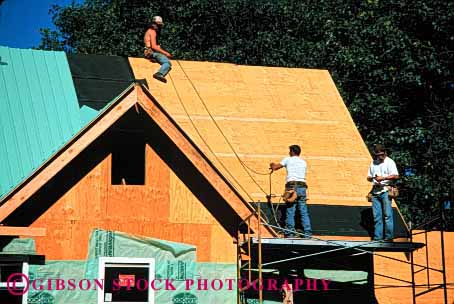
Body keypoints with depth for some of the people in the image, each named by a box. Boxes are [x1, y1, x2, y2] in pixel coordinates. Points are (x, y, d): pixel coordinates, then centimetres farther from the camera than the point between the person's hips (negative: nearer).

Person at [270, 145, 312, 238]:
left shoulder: (288, 159, 8)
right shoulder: (304, 162, 19)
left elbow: (275, 167, 12)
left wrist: (272, 165, 36)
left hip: (292, 186, -4)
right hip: (302, 187, 4)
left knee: (290, 211, -3)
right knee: (304, 212, 3)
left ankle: (290, 233, -6)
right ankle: (308, 233, -1)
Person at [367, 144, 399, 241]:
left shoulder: (389, 162, 2)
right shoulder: (373, 163, 20)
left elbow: (396, 176, -8)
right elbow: (369, 177, 23)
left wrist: (383, 178, -17)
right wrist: (371, 178, -1)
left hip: (385, 190, -6)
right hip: (375, 191, 6)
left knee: (387, 214, -7)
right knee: (376, 215, 4)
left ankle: (389, 236, -5)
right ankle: (377, 237, 7)